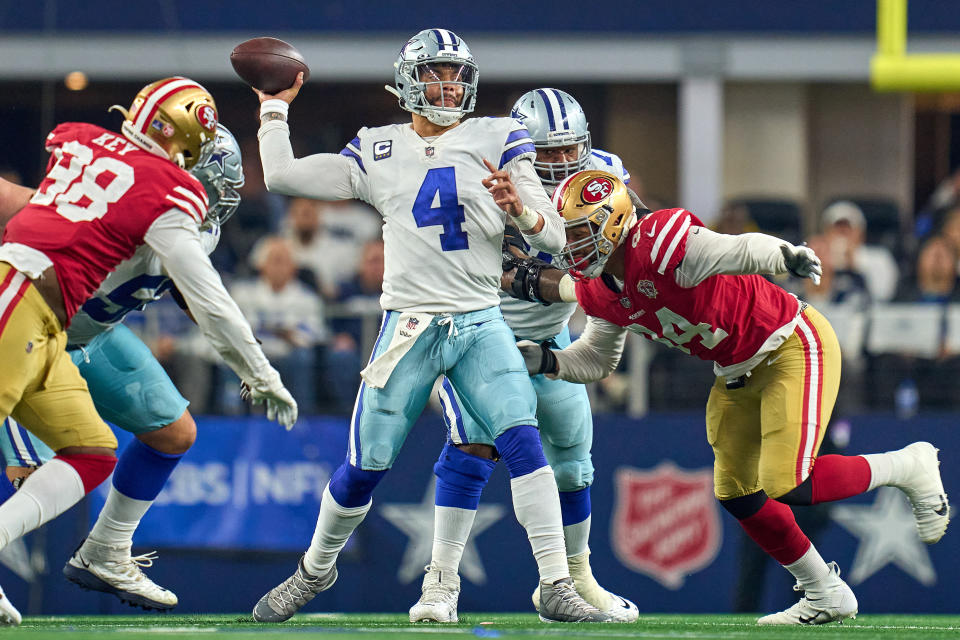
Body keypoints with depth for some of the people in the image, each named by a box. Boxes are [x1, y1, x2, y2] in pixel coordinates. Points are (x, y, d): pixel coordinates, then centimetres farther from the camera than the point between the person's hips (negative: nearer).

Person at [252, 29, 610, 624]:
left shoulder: (497, 140, 6)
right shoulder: (378, 151, 10)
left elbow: (555, 238, 3)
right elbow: (282, 175, 10)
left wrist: (519, 209, -18)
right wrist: (275, 105, 18)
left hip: (480, 324, 0)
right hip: (409, 324, 1)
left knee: (522, 441, -19)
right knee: (365, 466, 3)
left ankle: (558, 588, -19)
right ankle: (315, 569, 28)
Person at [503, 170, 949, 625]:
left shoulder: (659, 244, -27)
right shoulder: (599, 292, 1)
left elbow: (739, 251, -40)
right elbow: (597, 359, 16)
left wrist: (785, 256, -60)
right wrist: (548, 361, -3)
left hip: (794, 346, -10)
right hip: (739, 373, 10)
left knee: (787, 486, -19)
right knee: (737, 495, 8)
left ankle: (906, 467, 3)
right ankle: (824, 595, 22)